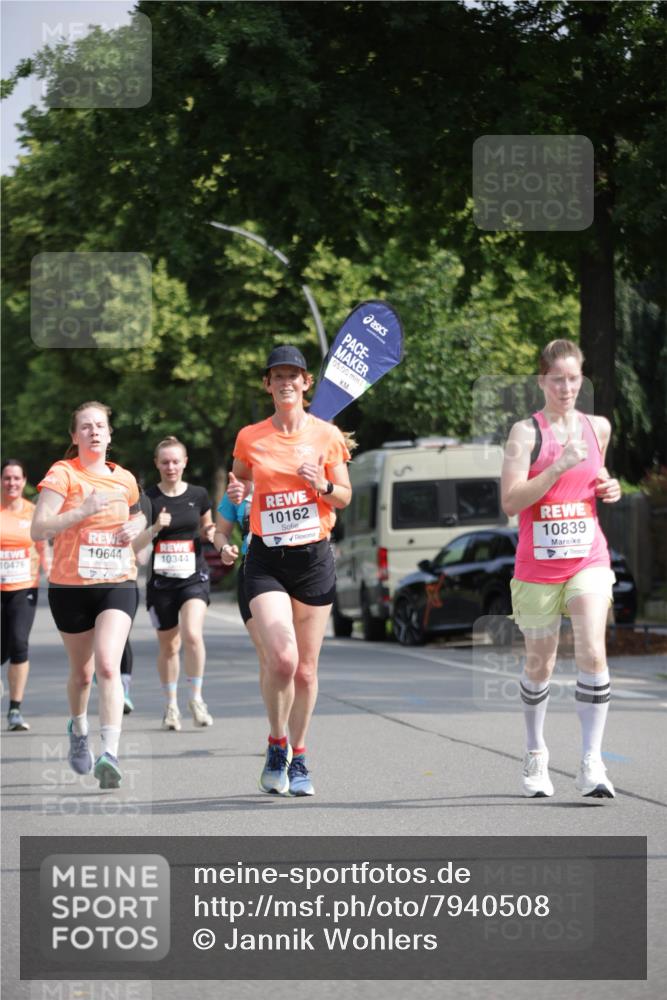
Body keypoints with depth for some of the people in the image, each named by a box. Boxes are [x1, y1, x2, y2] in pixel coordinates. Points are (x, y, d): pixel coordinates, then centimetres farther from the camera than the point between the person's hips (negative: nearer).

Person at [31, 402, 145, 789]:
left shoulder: (125, 479, 8)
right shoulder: (62, 474, -6)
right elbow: (39, 529, -14)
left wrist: (136, 527, 6)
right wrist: (83, 511, -23)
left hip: (118, 584, 1)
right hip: (71, 586, -1)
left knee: (108, 665, -19)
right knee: (82, 671, 13)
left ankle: (110, 753, -26)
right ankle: (79, 731, 43)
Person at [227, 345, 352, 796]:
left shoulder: (327, 435, 1)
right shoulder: (250, 438, 2)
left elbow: (345, 497, 8)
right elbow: (240, 483, 17)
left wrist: (324, 486, -14)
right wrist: (236, 493, -6)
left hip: (314, 556, 1)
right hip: (266, 558, -1)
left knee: (306, 668, 4)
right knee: (281, 657, -18)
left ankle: (297, 759, 20)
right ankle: (277, 746, 4)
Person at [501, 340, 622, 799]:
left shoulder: (598, 428, 9)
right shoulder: (526, 432, -5)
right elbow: (511, 501, -14)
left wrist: (608, 490, 5)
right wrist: (559, 466, -23)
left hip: (589, 559, 2)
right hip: (537, 566, -2)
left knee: (592, 653, -16)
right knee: (540, 663, 10)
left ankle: (592, 762, -15)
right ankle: (536, 753, 31)